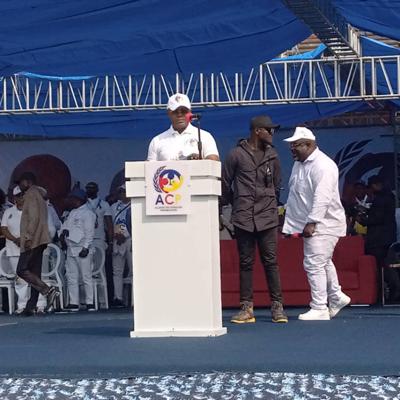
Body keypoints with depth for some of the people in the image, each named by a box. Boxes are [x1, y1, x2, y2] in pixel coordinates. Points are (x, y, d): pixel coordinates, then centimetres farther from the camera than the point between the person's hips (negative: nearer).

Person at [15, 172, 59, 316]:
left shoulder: (31, 194, -7)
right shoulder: (40, 196, 24)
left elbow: (34, 217, -19)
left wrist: (28, 237, -23)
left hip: (32, 240, -10)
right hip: (40, 240, 10)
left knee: (22, 270, -13)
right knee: (34, 273, 6)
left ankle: (48, 290, -23)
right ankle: (31, 306, 3)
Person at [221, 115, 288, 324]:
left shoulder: (272, 155, 11)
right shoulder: (237, 154, 0)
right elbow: (225, 183, 6)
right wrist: (225, 206, 10)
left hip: (267, 217, 2)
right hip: (243, 218, -2)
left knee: (271, 261, -1)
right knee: (245, 263, 3)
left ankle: (277, 306, 3)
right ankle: (246, 307, 7)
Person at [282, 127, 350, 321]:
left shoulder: (322, 165, -17)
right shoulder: (299, 165, 14)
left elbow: (322, 197, -25)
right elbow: (294, 197, 18)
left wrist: (311, 222, -28)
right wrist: (290, 224, 15)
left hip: (324, 224, -10)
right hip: (312, 224, 10)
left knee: (314, 264, -11)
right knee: (324, 263, 20)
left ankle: (320, 309, -7)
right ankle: (336, 297, 32)